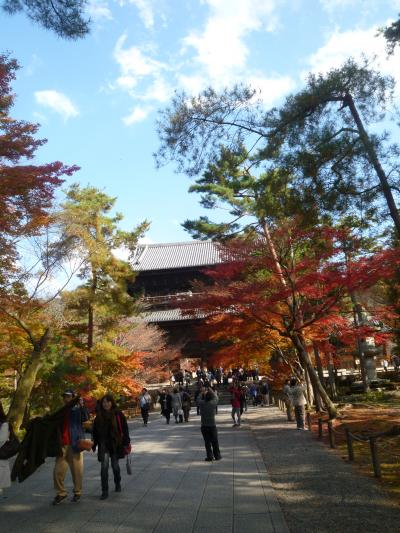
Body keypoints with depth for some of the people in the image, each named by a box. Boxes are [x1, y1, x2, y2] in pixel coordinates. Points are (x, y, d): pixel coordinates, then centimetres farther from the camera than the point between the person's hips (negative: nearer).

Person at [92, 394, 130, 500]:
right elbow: (95, 431, 9)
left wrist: (126, 443, -8)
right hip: (103, 444, 1)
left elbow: (124, 429, -5)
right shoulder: (99, 415, 3)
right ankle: (104, 491, 2)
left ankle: (118, 484, 37)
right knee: (104, 466, -8)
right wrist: (94, 444, 9)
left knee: (115, 465, 11)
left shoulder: (118, 414, -6)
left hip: (116, 443, -1)